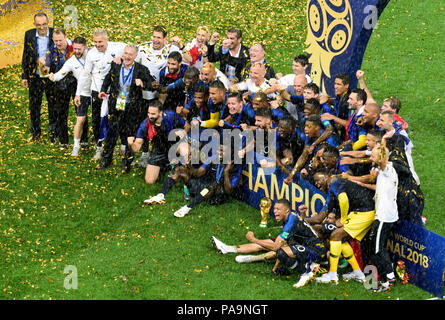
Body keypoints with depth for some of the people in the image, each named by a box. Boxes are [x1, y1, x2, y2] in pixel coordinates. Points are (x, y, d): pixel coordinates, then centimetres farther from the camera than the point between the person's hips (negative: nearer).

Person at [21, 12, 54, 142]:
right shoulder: (29, 35, -5)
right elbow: (25, 57, 4)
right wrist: (24, 76, 3)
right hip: (35, 77, 1)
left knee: (53, 105, 11)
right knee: (34, 104, 10)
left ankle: (53, 132, 26)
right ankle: (35, 132, 25)